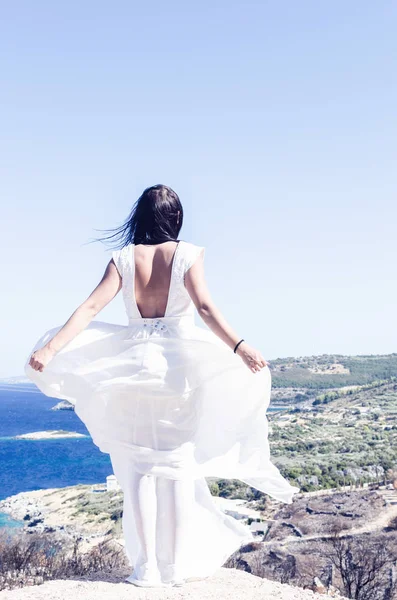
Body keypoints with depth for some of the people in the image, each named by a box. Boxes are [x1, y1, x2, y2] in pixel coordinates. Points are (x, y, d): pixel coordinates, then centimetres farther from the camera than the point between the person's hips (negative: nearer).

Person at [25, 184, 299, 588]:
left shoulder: (124, 258, 1)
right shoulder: (187, 254, -4)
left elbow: (91, 307, -8)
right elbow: (204, 307, -18)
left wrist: (49, 349, -10)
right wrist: (238, 346, -24)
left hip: (134, 365, 2)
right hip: (176, 366, -1)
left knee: (139, 468, 7)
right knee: (177, 467, 7)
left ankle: (146, 567, 9)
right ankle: (177, 564, 12)